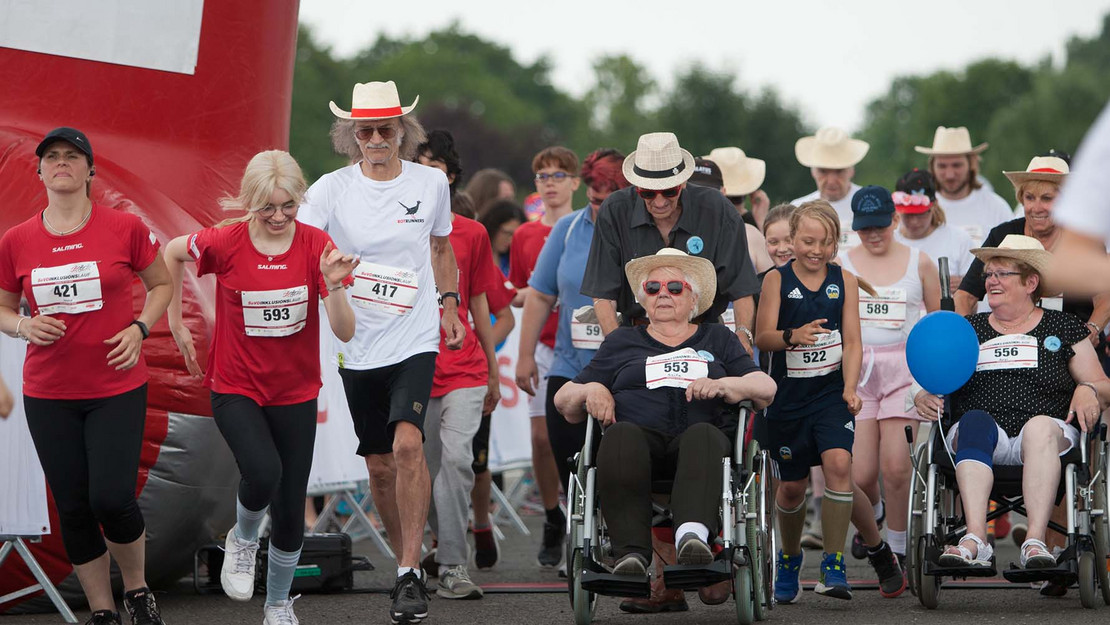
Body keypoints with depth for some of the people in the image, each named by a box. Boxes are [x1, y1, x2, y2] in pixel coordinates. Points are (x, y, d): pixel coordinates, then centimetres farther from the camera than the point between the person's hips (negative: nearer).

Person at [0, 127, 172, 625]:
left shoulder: (125, 229, -5)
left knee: (112, 500, -12)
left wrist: (140, 328, -7)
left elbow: (161, 284, 10)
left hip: (117, 388, -2)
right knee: (73, 509, 5)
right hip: (49, 395, 2)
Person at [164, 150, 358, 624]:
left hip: (295, 395, 2)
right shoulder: (225, 242, -13)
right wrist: (176, 323, 11)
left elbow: (345, 332, -13)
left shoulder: (316, 245, -10)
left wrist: (333, 285, -31)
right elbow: (172, 252, 9)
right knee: (263, 472, -30)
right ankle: (243, 540, 3)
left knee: (290, 514, 6)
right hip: (236, 390, -2)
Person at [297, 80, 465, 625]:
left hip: (414, 340, -1)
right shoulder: (333, 189, -2)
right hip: (358, 347, 1)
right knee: (379, 464, 9)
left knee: (407, 443, -22)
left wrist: (449, 303, 11)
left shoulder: (431, 183, 3)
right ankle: (407, 566, 27)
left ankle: (409, 573, -19)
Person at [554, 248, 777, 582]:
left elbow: (766, 388, 15)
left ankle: (692, 533, -64)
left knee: (702, 435, -38)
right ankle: (631, 551, -51)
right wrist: (592, 390, 3)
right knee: (621, 436, -37)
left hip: (705, 433, 0)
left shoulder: (718, 339, 29)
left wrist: (723, 385, -5)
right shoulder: (621, 342, 30)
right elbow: (564, 400, 26)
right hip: (642, 434, 0)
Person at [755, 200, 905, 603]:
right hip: (789, 394, 0)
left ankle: (834, 566, -14)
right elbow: (762, 338, -11)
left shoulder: (845, 281, 1)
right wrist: (792, 336, -33)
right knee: (792, 486, 8)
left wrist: (850, 388, -19)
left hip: (832, 393, 0)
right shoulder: (777, 279, -3)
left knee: (838, 464, -22)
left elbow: (852, 342, -3)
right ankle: (789, 560, 35)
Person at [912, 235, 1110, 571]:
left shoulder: (1063, 328, 18)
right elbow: (935, 385, 21)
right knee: (975, 420, -35)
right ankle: (975, 537, -53)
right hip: (981, 439, 1)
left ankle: (1035, 540, -52)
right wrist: (923, 397, -2)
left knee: (1040, 427, -37)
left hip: (1049, 432, -1)